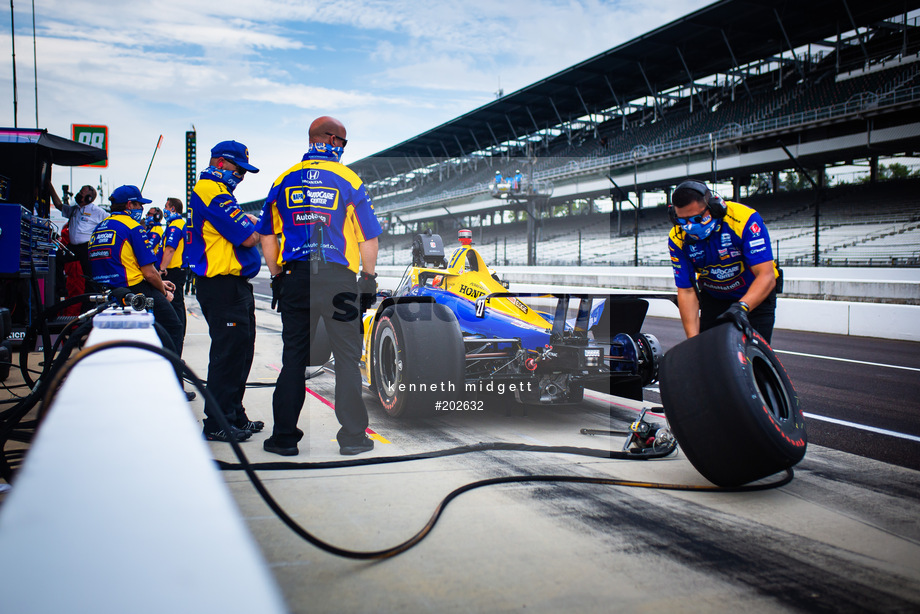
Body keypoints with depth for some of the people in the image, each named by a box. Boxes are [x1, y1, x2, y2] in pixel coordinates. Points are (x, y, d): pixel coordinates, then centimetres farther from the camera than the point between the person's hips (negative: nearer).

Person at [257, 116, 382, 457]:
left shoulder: (284, 180, 9)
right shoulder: (348, 180, 0)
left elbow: (267, 236, 11)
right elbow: (369, 238, 0)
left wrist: (277, 277, 18)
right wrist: (369, 280, 8)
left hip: (295, 278, 3)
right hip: (339, 279, -3)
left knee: (294, 358, 10)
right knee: (347, 358, 5)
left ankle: (284, 436, 14)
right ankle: (352, 436, 9)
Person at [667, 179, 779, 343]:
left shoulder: (745, 219, -28)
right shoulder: (677, 238, -17)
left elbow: (766, 276, -32)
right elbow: (686, 291, -16)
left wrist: (742, 307, -48)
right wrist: (693, 340, -26)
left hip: (756, 296, -3)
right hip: (712, 298, 3)